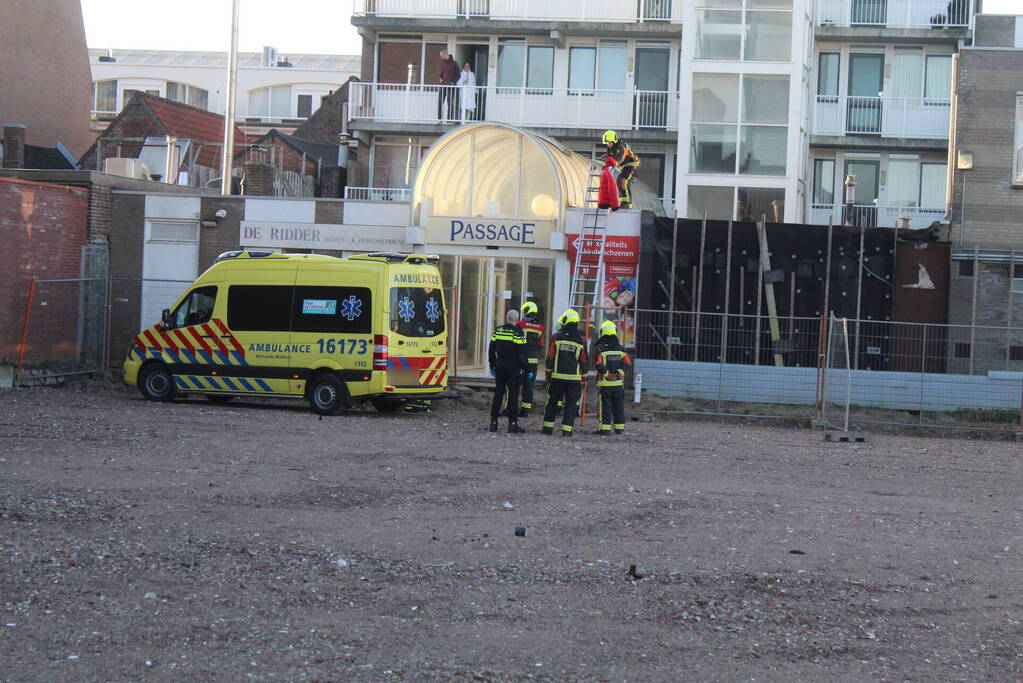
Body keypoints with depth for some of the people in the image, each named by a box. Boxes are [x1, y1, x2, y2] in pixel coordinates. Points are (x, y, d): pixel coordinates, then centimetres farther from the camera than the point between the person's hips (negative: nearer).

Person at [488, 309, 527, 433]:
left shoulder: (497, 331, 5)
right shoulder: (518, 333, -11)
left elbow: (491, 351, 11)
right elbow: (521, 353, -13)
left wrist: (492, 365, 20)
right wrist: (523, 367, -4)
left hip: (500, 366, 4)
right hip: (513, 367, -4)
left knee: (498, 394, 10)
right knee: (513, 394, 1)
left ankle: (493, 422, 9)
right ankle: (512, 423, -2)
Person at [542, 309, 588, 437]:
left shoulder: (557, 337, -2)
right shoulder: (580, 340, 1)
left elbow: (550, 357, 0)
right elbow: (583, 361, 4)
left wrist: (548, 374, 9)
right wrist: (584, 378, 11)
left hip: (557, 377, 0)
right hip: (574, 377, 0)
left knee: (552, 402, 11)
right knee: (571, 404, 2)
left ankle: (548, 427, 13)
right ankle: (567, 429, -4)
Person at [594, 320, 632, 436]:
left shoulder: (600, 348, -7)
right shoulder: (621, 348, 7)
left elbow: (599, 365, -15)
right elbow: (627, 362, 1)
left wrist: (607, 374, -8)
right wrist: (619, 373, -2)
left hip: (604, 383, -4)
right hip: (619, 383, 4)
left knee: (605, 406, -2)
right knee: (618, 405, 12)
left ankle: (605, 428, -5)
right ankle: (620, 428, 16)